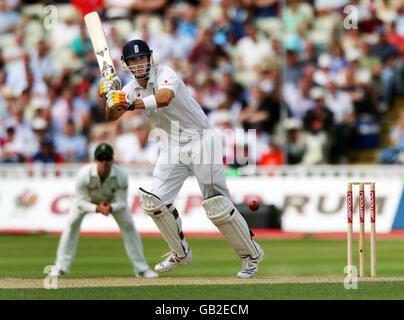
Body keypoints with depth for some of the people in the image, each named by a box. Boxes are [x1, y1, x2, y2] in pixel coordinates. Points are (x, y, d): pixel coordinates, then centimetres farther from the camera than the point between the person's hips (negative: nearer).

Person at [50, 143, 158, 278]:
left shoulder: (121, 175, -35)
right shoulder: (84, 174, -38)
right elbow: (81, 202, -30)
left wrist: (111, 208, -49)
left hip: (113, 201, 1)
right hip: (88, 199, -1)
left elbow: (122, 203, -27)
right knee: (72, 224, -18)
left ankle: (141, 268, 4)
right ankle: (60, 267, -9)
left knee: (128, 226, -9)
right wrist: (97, 208, -49)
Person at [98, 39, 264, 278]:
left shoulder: (165, 74, -16)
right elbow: (112, 117, -3)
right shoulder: (132, 88, 6)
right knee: (154, 201, -2)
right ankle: (180, 253, 16)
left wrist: (133, 104, -50)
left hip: (200, 140, -7)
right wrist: (110, 98, -23)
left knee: (217, 206, -11)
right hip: (173, 147, 7)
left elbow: (164, 98, -38)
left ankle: (251, 254, 5)